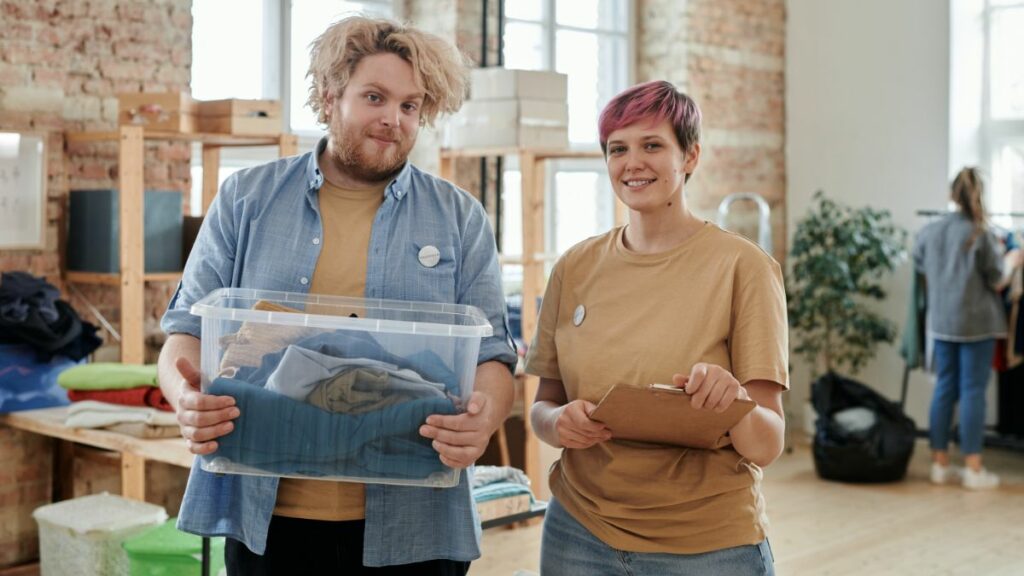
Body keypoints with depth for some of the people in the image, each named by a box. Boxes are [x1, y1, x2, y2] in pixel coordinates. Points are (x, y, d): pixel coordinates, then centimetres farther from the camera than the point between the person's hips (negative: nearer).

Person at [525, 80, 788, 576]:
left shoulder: (742, 266, -9)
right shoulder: (575, 268, 1)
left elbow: (767, 446, -10)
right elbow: (543, 405, 8)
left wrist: (735, 403, -30)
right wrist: (558, 422, -13)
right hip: (580, 535, 3)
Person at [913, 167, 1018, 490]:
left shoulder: (928, 233, 2)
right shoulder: (982, 236, -11)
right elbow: (997, 283, -4)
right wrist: (1011, 262, 14)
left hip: (940, 323, 4)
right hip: (976, 324, -4)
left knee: (944, 389, 11)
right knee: (973, 392, 0)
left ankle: (940, 464, 15)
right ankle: (973, 469, 3)